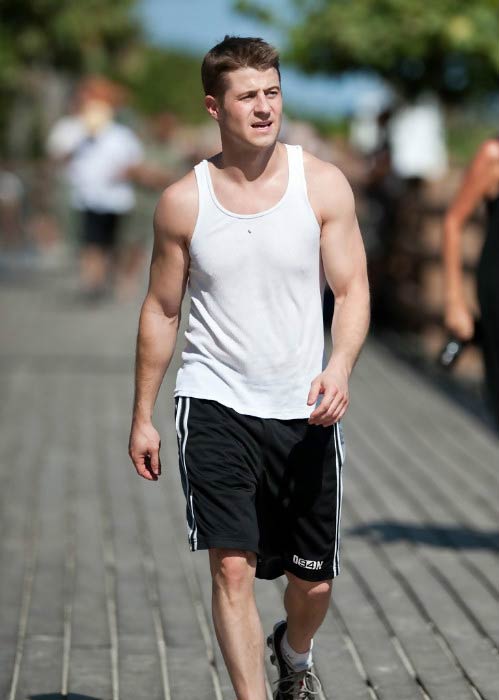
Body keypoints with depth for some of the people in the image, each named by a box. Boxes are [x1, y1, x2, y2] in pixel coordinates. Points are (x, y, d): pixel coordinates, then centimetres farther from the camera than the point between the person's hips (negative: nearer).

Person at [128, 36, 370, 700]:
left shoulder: (322, 184, -2)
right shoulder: (183, 202, -2)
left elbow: (352, 289, -4)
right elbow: (161, 311, 7)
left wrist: (340, 366, -23)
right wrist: (142, 416, 7)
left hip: (304, 411, 1)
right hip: (215, 405, -1)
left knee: (314, 580, 11)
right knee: (232, 567, -14)